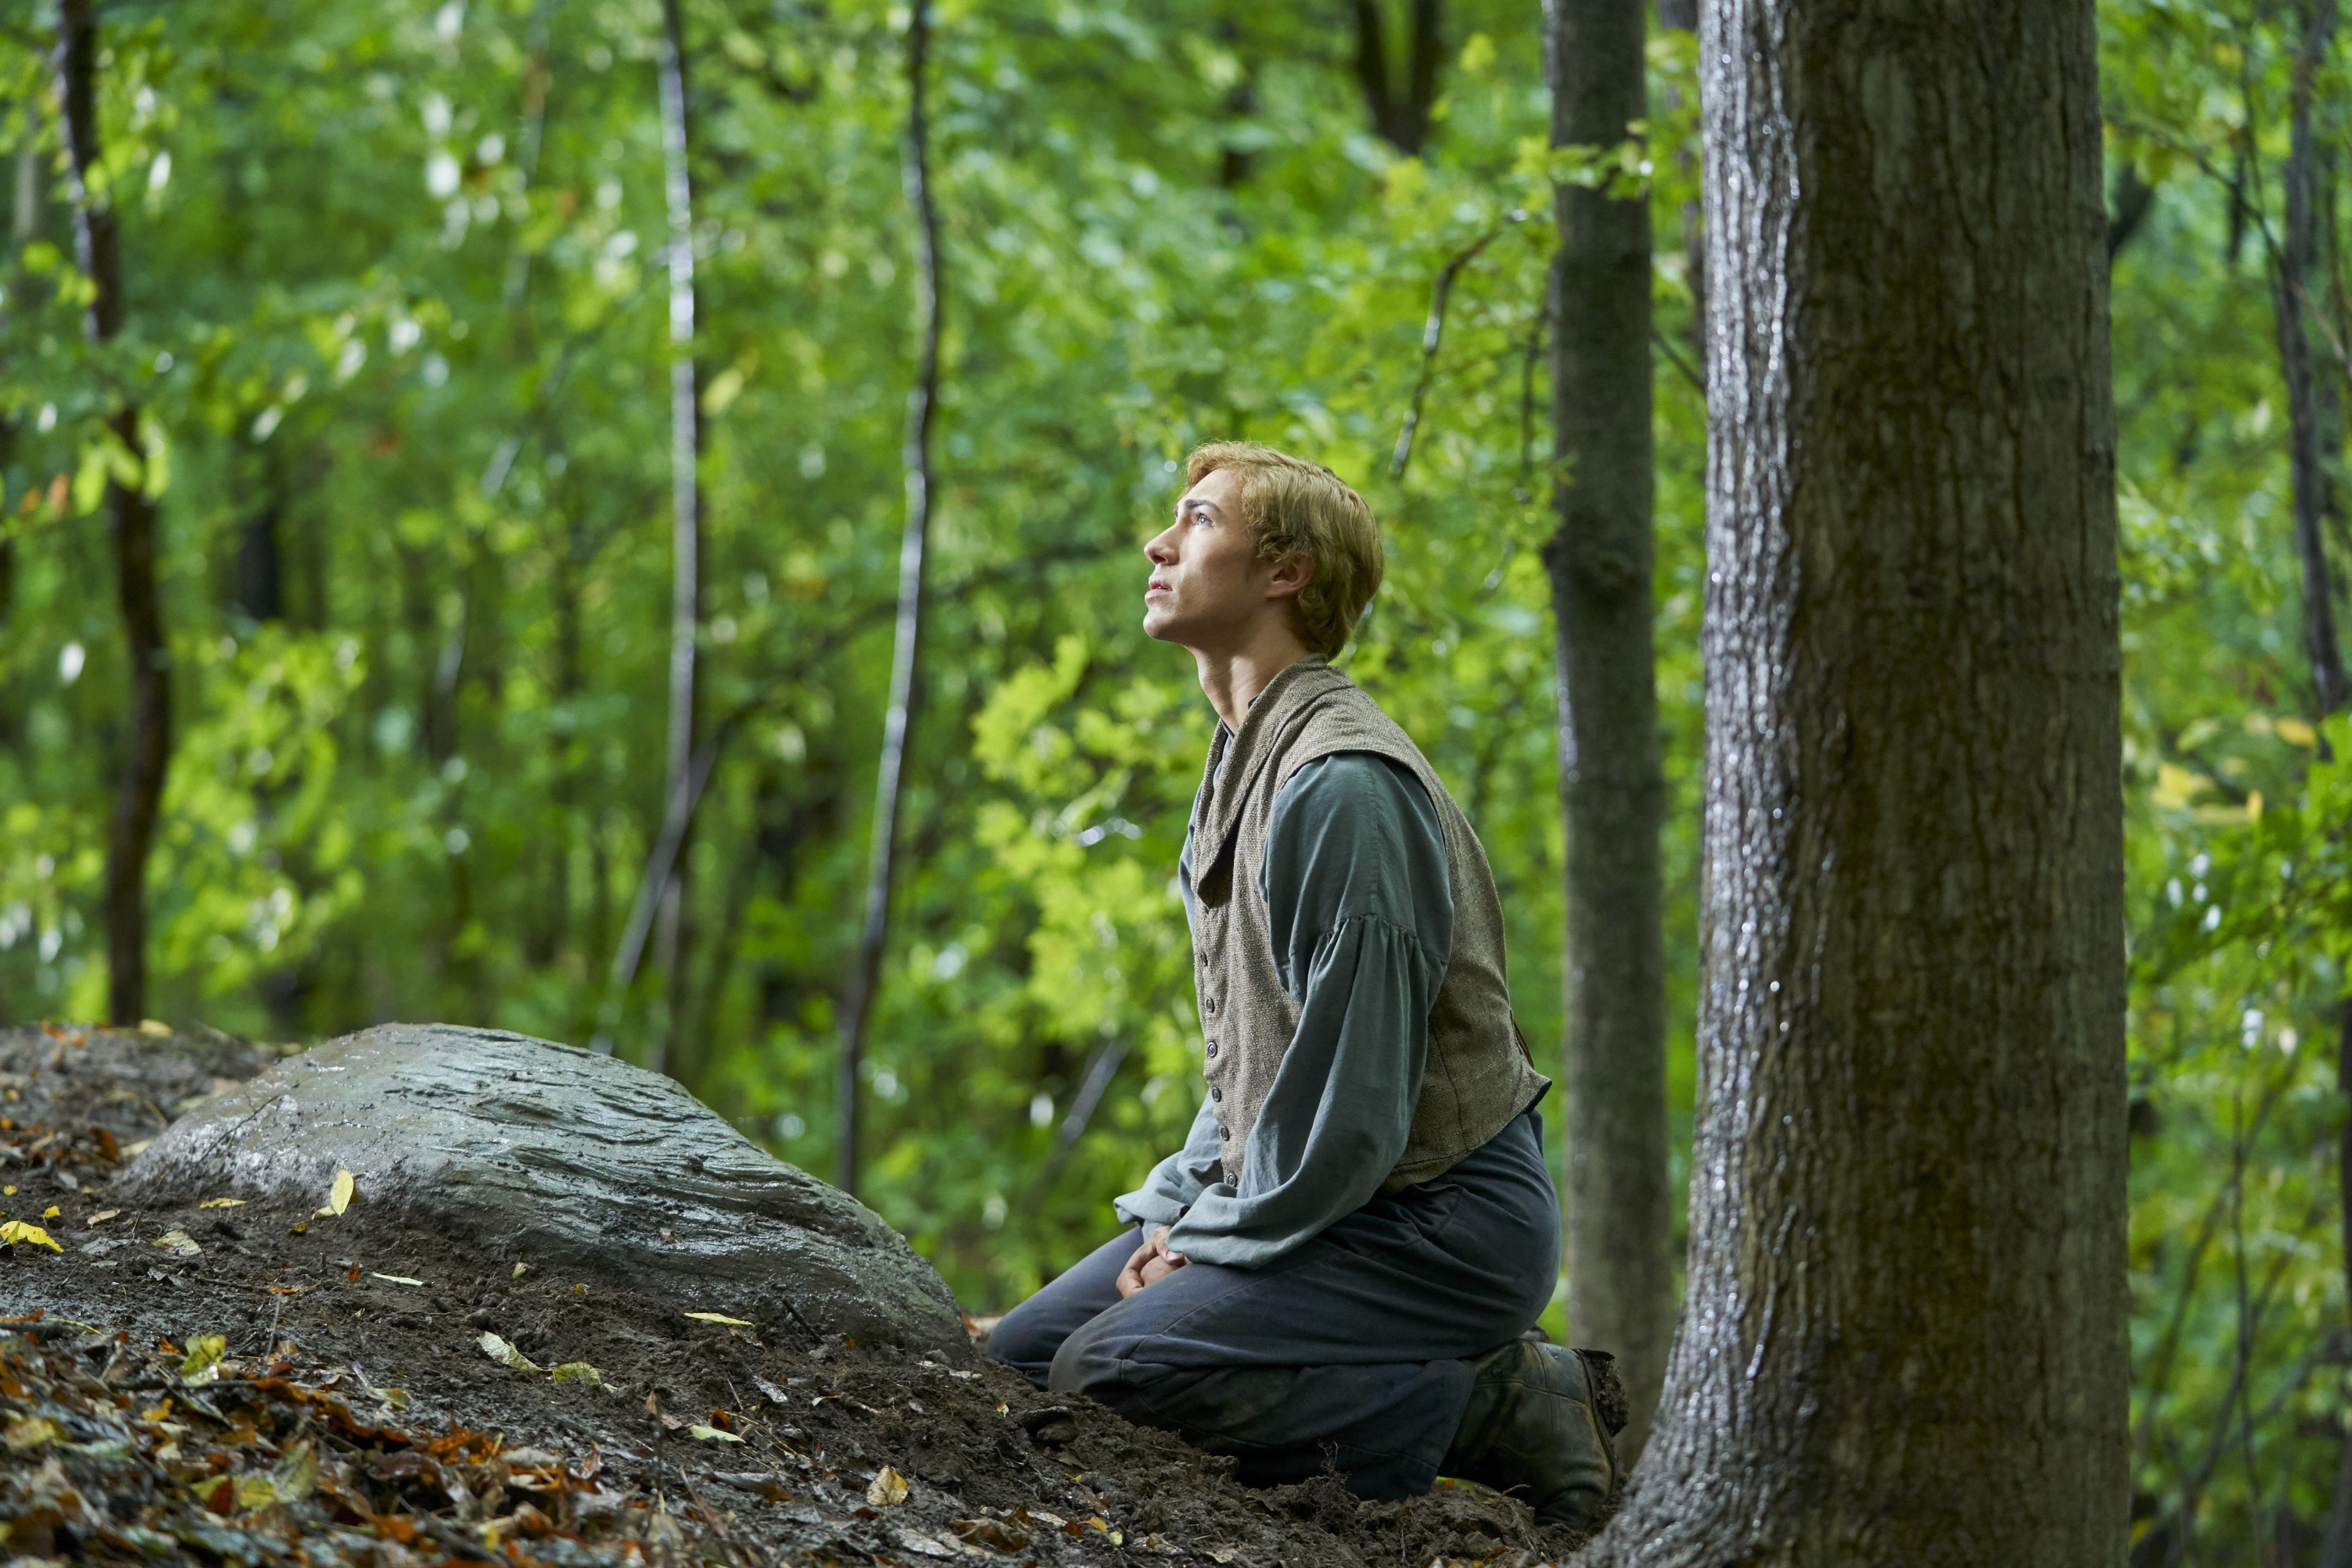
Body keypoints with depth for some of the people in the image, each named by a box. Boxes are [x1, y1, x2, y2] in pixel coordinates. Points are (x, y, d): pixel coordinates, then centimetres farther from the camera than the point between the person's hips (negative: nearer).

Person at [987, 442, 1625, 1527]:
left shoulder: (1342, 784, -21)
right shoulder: (1240, 763, 14)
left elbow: (1351, 1096, -23)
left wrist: (1213, 1244, -13)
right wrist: (1181, 1206, 7)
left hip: (1443, 1217, -10)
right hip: (1293, 1190, 10)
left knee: (1108, 1369, -24)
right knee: (1021, 1355, 7)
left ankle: (1508, 1406, -12)